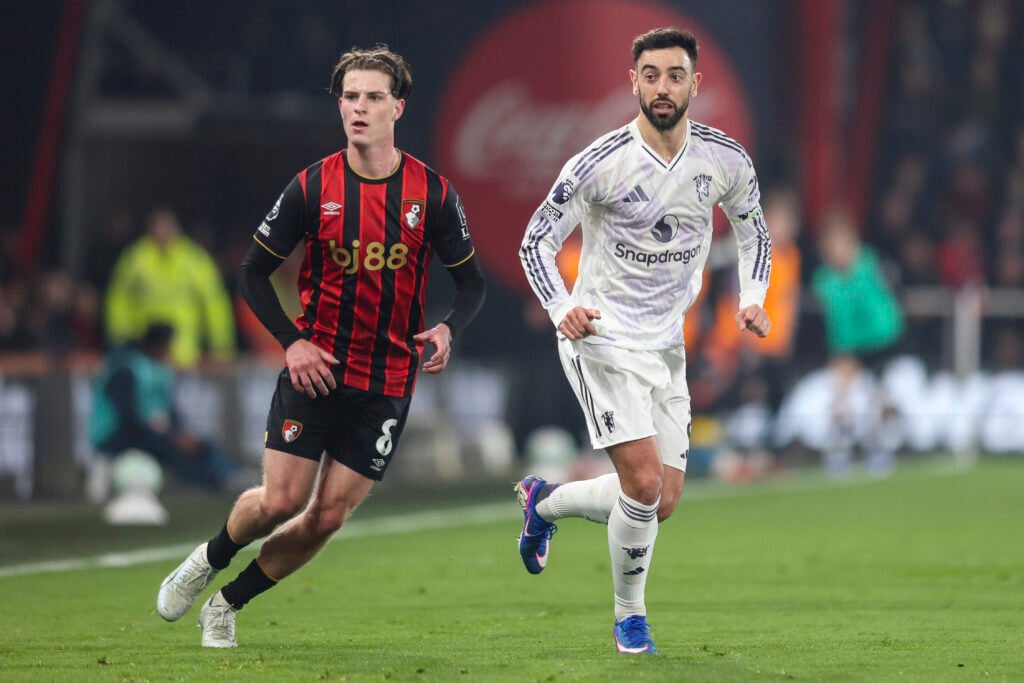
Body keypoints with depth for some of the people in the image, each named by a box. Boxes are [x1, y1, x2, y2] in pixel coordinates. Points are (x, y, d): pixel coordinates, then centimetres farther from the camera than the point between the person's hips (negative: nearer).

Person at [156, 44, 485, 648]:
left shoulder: (433, 192, -3)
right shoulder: (312, 187, -4)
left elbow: (472, 281, 7)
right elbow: (254, 271, 4)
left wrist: (448, 330, -14)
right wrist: (292, 342, -9)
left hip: (387, 386, 1)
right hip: (315, 368, -1)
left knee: (327, 518, -2)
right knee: (280, 502, -9)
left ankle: (229, 603, 18)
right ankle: (209, 559, 24)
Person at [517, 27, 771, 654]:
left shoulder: (727, 161, -3)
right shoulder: (599, 164, -16)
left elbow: (755, 232, 15)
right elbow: (537, 242, -7)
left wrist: (752, 298, -2)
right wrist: (563, 309, -24)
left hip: (667, 344, 5)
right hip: (602, 338, -5)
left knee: (663, 503, 3)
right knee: (645, 484, -18)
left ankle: (545, 501, 31)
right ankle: (630, 617, 5)